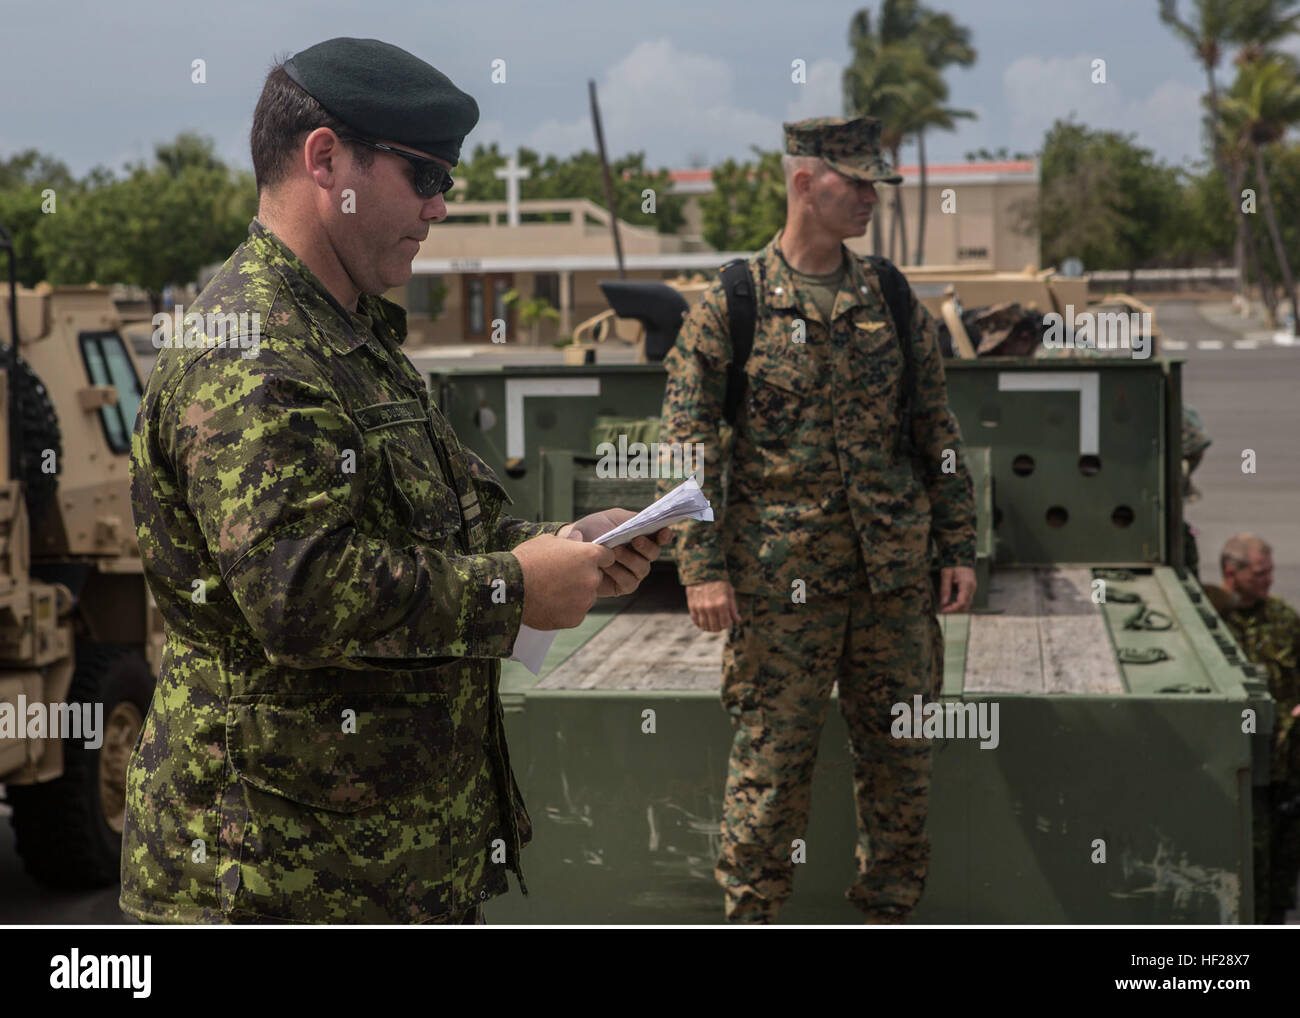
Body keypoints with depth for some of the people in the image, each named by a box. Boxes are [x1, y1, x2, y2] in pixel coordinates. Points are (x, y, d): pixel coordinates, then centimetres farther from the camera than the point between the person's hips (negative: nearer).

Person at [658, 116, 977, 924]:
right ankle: (752, 913, 16)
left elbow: (939, 433, 12)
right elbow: (687, 449, -4)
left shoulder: (897, 304, 8)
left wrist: (959, 546, 7)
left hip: (895, 573, 4)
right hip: (780, 579, -4)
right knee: (772, 755, 2)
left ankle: (890, 911, 24)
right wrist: (702, 569, -11)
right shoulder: (729, 308, -3)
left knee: (900, 752, 10)